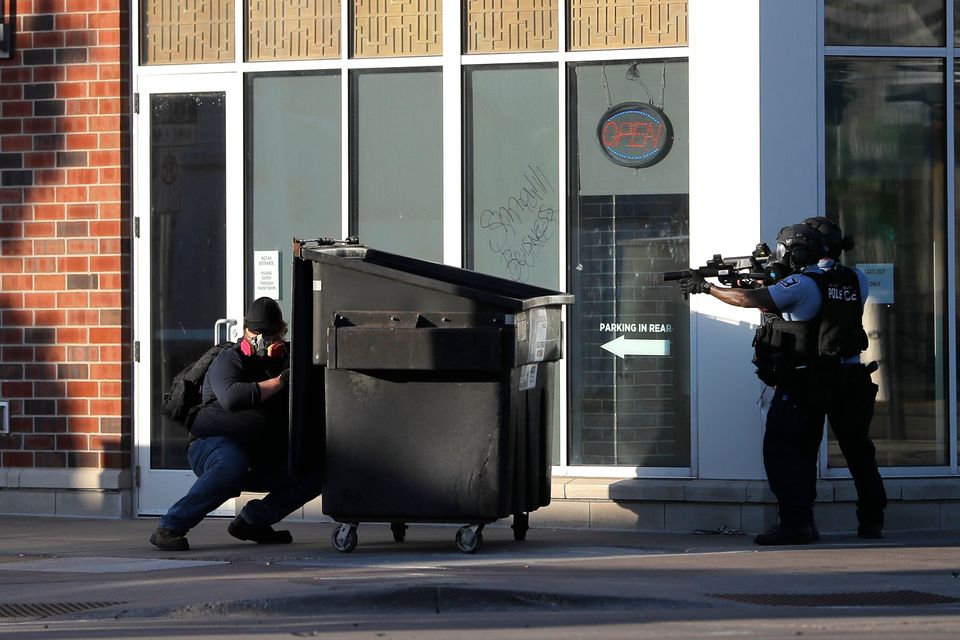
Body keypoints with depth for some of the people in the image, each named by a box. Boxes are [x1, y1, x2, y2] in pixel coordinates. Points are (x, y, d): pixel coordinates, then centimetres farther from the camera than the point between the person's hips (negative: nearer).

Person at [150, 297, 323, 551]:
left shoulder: (284, 362, 14)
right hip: (213, 444, -7)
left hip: (263, 459, 7)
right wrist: (279, 382, -24)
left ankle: (253, 521, 1)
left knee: (317, 472, -6)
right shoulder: (230, 359, -7)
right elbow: (231, 398, -30)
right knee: (233, 463, -41)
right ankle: (169, 528, -33)